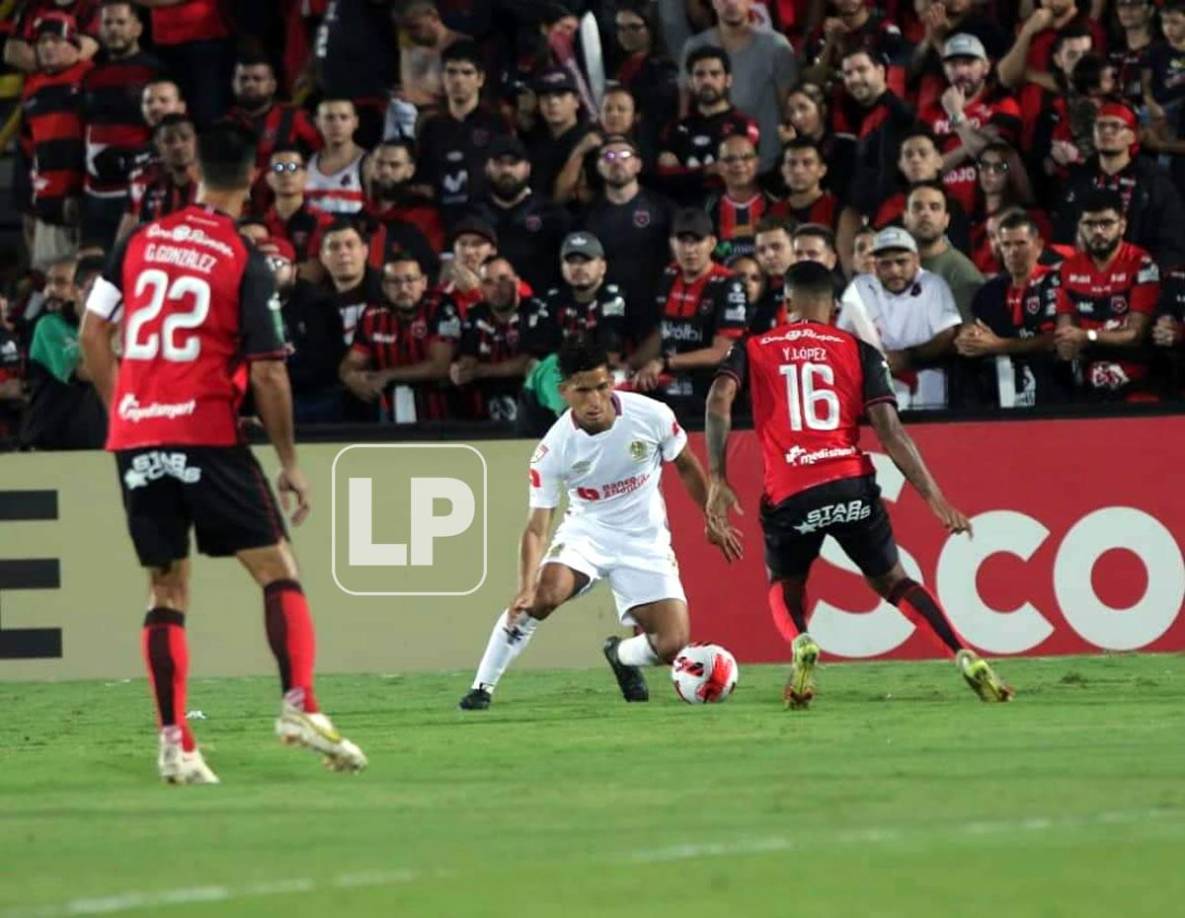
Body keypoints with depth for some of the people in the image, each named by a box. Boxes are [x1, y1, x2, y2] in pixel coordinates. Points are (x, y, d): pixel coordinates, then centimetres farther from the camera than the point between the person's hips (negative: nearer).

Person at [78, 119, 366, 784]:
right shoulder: (245, 261, -6)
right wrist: (290, 462, 1)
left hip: (135, 437, 4)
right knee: (278, 570, 4)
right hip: (207, 438, -4)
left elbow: (93, 335, 9)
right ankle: (300, 705, -12)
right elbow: (267, 373, -7)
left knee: (166, 591, 10)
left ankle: (174, 743, 2)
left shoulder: (141, 241, 7)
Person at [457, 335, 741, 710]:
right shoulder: (552, 450, -21)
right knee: (545, 593, -33)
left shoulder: (652, 416, -18)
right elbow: (537, 528, -19)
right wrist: (526, 586, -36)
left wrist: (713, 522, 12)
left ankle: (621, 655, 26)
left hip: (644, 540, 2)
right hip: (587, 530, -1)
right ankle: (482, 688, -19)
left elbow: (686, 466, 3)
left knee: (672, 646, -11)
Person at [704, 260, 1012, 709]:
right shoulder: (858, 351, 10)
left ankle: (802, 646, -12)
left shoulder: (753, 349, 12)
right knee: (893, 582, 18)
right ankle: (968, 660, 0)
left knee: (785, 586, 23)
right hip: (851, 486, 1)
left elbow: (719, 401, -5)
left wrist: (717, 481, -6)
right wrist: (934, 497, 0)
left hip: (788, 495, -1)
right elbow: (889, 429, 1)